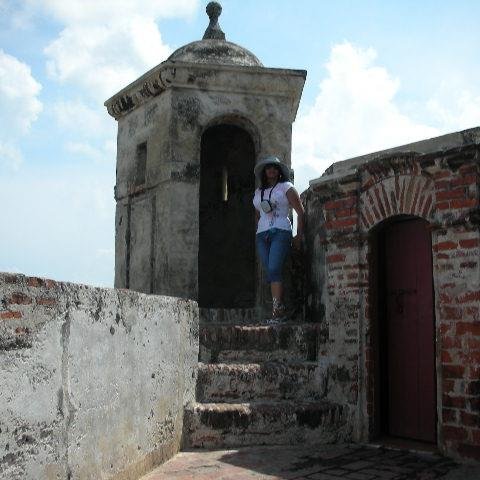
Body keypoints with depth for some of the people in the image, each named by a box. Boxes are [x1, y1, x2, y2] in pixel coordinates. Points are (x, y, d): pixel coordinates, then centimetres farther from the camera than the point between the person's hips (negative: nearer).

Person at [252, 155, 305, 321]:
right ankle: (280, 310, 0)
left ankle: (277, 309, -23)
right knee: (270, 273, -2)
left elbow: (301, 212, 5)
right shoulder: (258, 192, 20)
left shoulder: (286, 187, 6)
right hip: (262, 235, 5)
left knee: (274, 270, -20)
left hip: (280, 232, -5)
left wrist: (299, 237, 0)